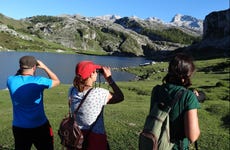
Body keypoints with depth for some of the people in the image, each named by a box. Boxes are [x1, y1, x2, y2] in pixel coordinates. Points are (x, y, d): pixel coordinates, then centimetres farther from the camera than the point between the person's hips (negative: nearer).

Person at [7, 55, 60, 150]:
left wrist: (21, 69, 10)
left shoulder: (11, 81, -6)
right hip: (39, 126, -3)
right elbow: (57, 81, 2)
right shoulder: (39, 81, -16)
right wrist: (44, 67, 6)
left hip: (19, 127, 4)